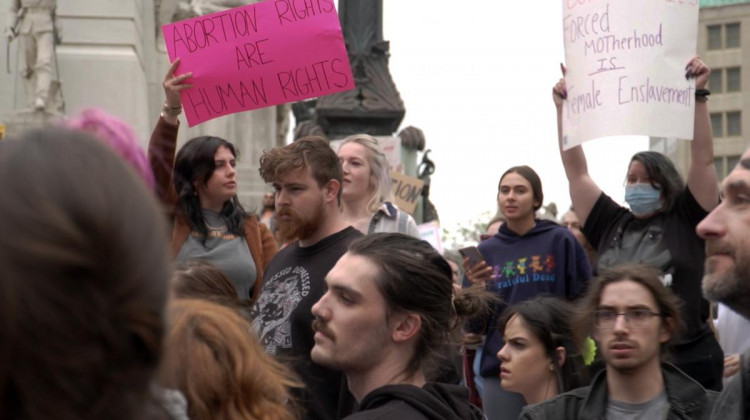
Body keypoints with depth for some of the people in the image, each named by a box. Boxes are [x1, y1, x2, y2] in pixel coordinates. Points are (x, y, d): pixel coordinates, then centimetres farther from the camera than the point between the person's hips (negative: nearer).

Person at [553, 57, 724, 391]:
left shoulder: (685, 221, 5)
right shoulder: (611, 225, 13)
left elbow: (703, 159, -1)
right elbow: (576, 171, 14)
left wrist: (697, 95, -6)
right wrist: (563, 109, 11)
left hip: (688, 361, -3)